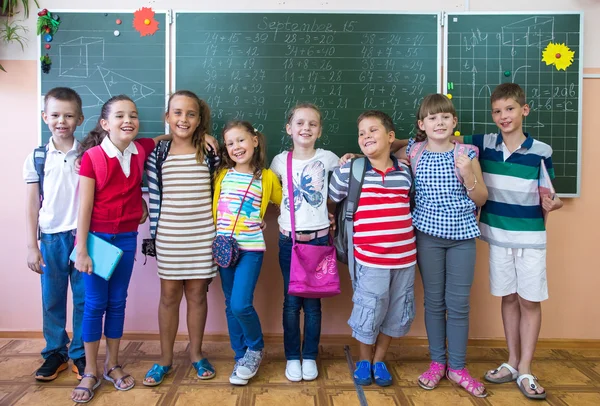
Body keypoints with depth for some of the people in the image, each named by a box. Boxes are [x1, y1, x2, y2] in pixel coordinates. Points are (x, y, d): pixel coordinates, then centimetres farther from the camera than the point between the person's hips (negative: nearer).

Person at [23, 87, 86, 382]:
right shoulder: (36, 158, 3)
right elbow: (32, 205, 4)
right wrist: (32, 246, 1)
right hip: (51, 238, 1)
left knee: (84, 298, 6)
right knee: (52, 299, 10)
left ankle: (80, 354, 21)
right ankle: (55, 353, 26)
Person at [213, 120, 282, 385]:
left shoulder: (267, 178, 0)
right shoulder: (221, 174, 6)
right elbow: (211, 204, 14)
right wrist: (213, 240, 6)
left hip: (251, 248, -3)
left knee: (240, 304, -13)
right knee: (230, 306, 10)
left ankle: (255, 349, 15)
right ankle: (241, 357, 27)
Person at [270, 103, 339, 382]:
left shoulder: (328, 158, -2)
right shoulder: (280, 160, 0)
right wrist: (285, 212, 2)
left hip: (319, 238, -1)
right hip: (289, 238, 1)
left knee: (312, 302, 7)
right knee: (291, 302, 6)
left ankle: (310, 357, 22)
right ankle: (292, 357, 21)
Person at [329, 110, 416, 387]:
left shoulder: (405, 171, 4)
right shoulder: (348, 171, -6)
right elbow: (329, 199, 8)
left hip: (404, 256, 4)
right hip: (369, 258, -3)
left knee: (396, 313, 14)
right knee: (369, 312, 7)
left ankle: (379, 361, 36)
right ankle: (364, 360, 34)